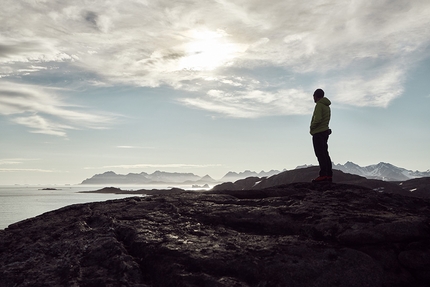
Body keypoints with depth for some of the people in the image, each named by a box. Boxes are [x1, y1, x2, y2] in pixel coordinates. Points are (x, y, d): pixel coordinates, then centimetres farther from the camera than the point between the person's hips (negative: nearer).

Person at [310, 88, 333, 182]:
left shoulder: (319, 105, -10)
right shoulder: (327, 106, 20)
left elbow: (317, 119, -22)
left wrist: (312, 127, -6)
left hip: (318, 132, -9)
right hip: (325, 131, 9)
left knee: (320, 154, -11)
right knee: (325, 154, 9)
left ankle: (323, 175, -15)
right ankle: (329, 175, 9)